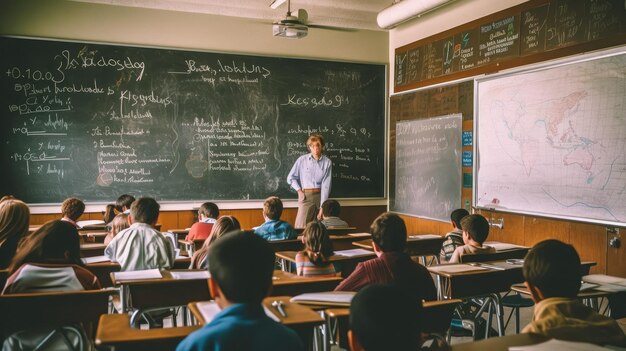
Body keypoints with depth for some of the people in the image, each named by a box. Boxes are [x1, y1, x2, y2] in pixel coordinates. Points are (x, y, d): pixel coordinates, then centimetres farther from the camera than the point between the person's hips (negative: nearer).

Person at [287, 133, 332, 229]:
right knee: (301, 227, -8)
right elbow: (291, 178, 10)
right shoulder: (302, 160, 0)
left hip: (320, 196, 0)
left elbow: (326, 186, -7)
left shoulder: (327, 162, -3)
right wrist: (299, 191, -1)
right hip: (306, 196, 0)